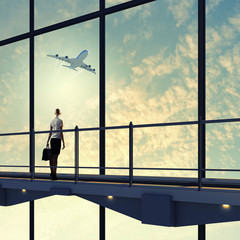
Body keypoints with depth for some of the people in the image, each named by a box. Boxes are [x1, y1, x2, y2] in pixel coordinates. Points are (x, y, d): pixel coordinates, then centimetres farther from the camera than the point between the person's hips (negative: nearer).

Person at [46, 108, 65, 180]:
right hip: (58, 139, -6)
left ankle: (52, 172, 14)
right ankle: (54, 174, -7)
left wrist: (48, 141, 21)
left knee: (52, 156, 9)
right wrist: (63, 142, -6)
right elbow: (61, 132, -8)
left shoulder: (52, 121, 13)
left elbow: (50, 132, 15)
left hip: (52, 139, 6)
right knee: (55, 157, -7)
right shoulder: (60, 121, -4)